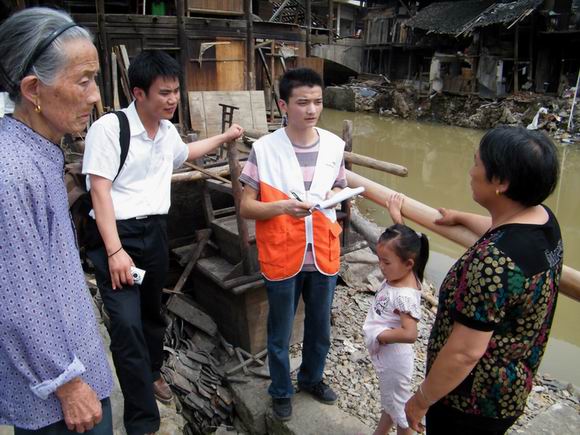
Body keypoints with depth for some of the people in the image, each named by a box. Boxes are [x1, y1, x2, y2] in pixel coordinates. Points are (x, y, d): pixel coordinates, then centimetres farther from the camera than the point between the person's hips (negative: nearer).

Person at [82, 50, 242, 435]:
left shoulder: (168, 130, 8)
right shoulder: (110, 127, -15)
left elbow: (184, 154, 33)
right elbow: (100, 191, -18)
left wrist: (225, 137, 35)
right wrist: (114, 251, -23)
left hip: (156, 230, 7)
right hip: (118, 233, -7)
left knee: (153, 311, 20)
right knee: (127, 324, -12)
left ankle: (151, 372, 46)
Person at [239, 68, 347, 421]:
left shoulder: (335, 146, -2)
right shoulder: (265, 149, -13)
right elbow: (246, 207, -10)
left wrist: (334, 196, -10)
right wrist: (283, 206, -27)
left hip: (324, 255, 3)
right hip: (282, 257, -3)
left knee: (320, 328, 22)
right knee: (280, 333, 16)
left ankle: (312, 378, 49)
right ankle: (281, 391, 41)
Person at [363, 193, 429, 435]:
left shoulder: (405, 295, -30)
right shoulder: (398, 274, -6)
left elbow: (409, 334, -35)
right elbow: (400, 238, 7)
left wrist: (379, 335, -24)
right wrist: (395, 214, 7)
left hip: (394, 357, -9)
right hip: (385, 354, 9)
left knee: (398, 406, 12)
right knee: (390, 401, 27)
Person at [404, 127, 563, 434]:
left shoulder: (493, 260, -36)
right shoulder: (543, 218, -7)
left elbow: (464, 353, -32)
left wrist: (421, 400, -17)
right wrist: (461, 218, 32)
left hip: (472, 404, -8)